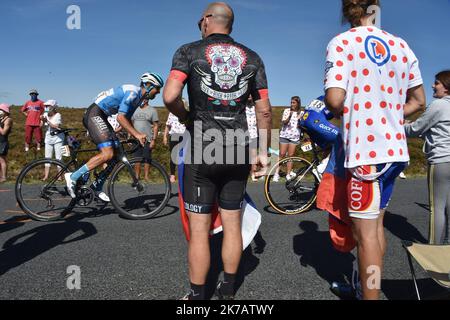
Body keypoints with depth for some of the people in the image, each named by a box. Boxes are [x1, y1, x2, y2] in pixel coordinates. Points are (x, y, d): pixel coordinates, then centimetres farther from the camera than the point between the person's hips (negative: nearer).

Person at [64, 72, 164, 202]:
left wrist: (137, 136, 8)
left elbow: (127, 119, 19)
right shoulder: (133, 92, -17)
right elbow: (120, 118, -25)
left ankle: (98, 189, 10)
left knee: (116, 153, 4)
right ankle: (73, 177, -12)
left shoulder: (138, 98, 14)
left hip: (101, 117, 10)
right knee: (107, 154, -22)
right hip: (94, 114, -10)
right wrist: (137, 134, -26)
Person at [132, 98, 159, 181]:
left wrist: (154, 140, -10)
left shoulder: (152, 110, -1)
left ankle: (146, 176, 11)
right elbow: (131, 124, 17)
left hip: (147, 140, -4)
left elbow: (156, 126, -4)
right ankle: (137, 176, 14)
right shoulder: (135, 110, 13)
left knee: (147, 159, 1)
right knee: (137, 159, 6)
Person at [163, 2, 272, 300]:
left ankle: (197, 296, 19)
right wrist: (263, 152, 12)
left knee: (199, 230, 6)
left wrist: (187, 118, 4)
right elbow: (264, 110, 5)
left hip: (202, 152, -3)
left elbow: (170, 97, -16)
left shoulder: (189, 51, -1)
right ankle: (228, 290, 31)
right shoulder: (252, 58, 9)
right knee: (232, 224, 15)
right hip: (238, 152, 4)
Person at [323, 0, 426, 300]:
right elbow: (419, 100, 14)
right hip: (395, 148, 7)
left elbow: (335, 99, -18)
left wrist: (339, 111, 4)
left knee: (365, 231, 3)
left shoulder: (342, 43, -7)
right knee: (376, 222, 20)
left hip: (366, 149, -7)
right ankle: (371, 286, 37)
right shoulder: (401, 46, 10)